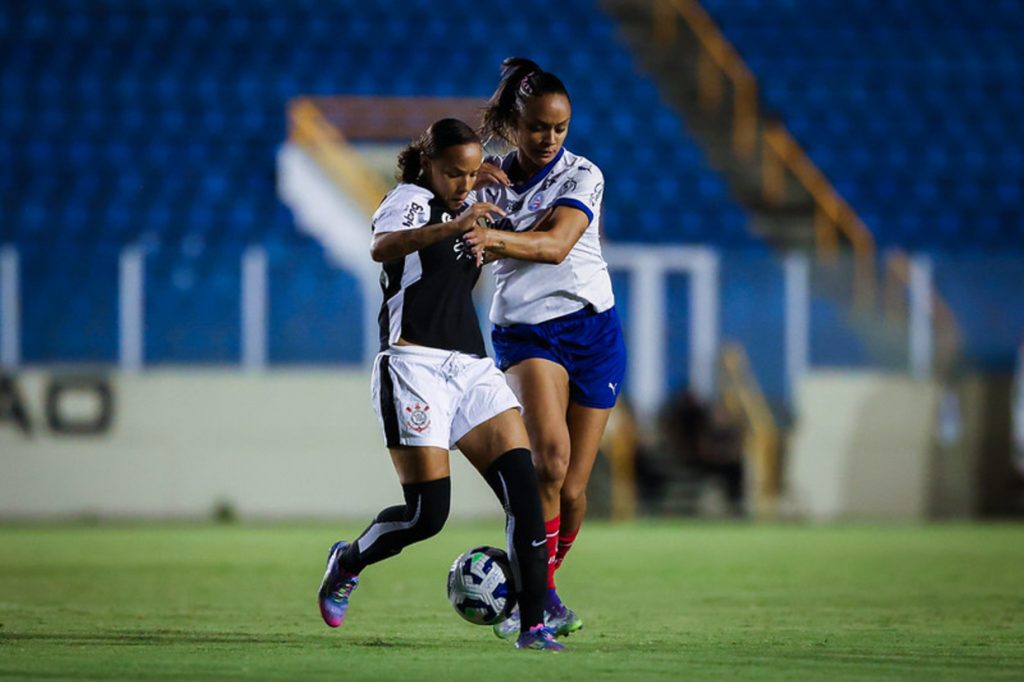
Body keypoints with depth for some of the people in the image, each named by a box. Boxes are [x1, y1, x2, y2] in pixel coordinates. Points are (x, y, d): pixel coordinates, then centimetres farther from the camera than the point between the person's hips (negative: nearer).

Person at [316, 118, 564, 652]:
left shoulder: (456, 211, 21)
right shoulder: (409, 200, -4)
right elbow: (381, 247, -28)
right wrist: (453, 226, -41)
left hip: (471, 367, 8)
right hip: (416, 366, -8)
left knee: (522, 485, -11)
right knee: (428, 514, -10)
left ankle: (533, 624, -13)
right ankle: (347, 562, 20)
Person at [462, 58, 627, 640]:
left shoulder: (583, 175, -5)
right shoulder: (491, 179, 6)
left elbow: (556, 243, -23)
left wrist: (497, 238, -42)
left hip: (592, 329, 0)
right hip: (525, 333, 0)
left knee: (572, 490, 0)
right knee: (551, 452, -26)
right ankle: (543, 597, -23)